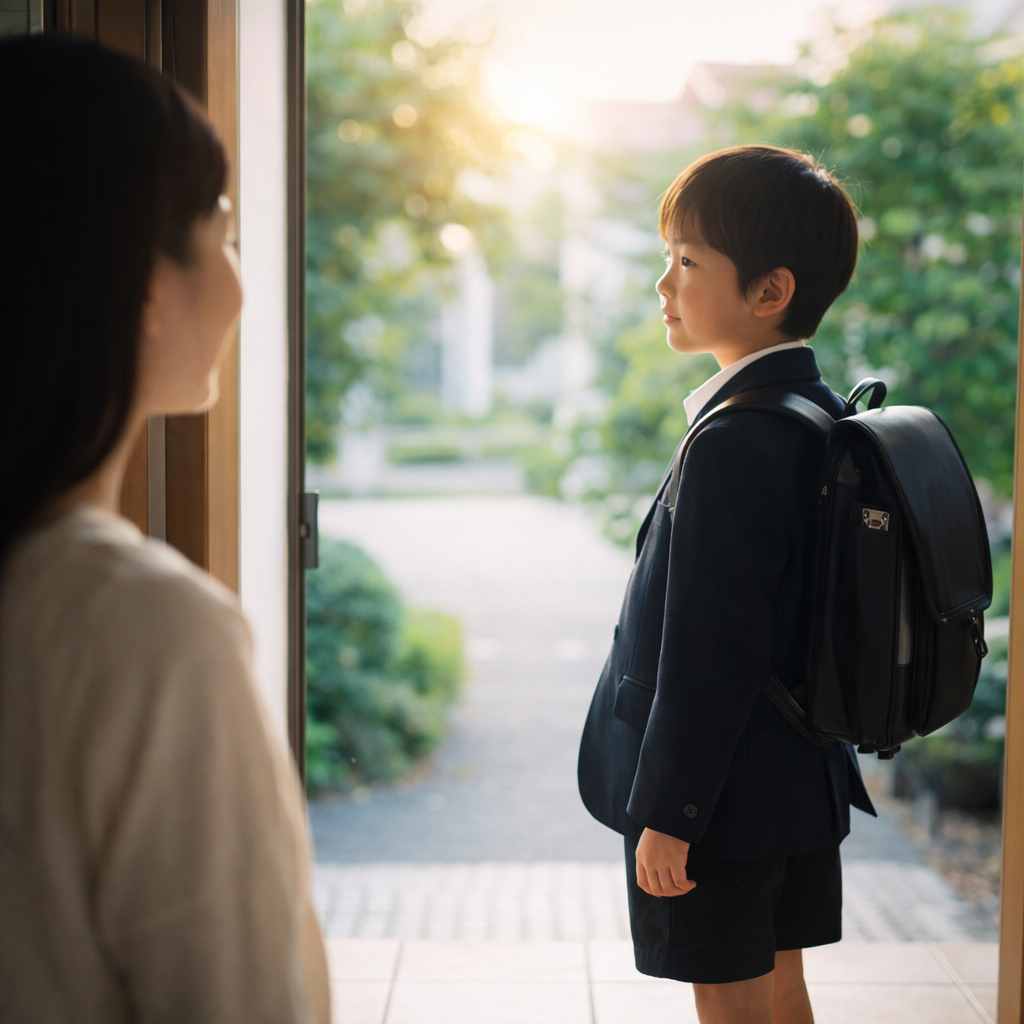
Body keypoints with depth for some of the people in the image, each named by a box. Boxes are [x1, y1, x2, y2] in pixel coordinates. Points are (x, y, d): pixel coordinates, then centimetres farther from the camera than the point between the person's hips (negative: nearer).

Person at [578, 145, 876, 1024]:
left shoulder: (732, 441, -23)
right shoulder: (822, 415, 6)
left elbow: (708, 651, -24)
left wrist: (666, 812, -18)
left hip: (725, 794, -9)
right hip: (802, 779, 9)